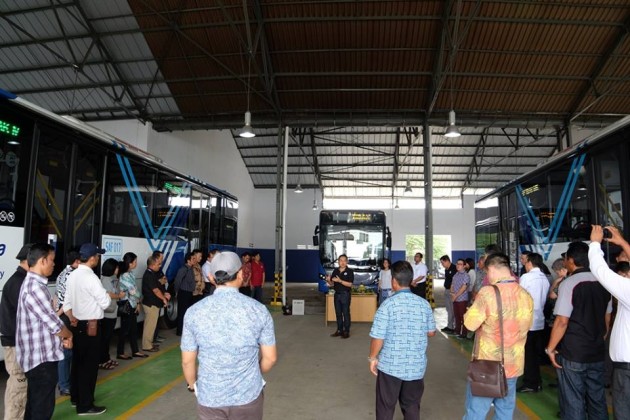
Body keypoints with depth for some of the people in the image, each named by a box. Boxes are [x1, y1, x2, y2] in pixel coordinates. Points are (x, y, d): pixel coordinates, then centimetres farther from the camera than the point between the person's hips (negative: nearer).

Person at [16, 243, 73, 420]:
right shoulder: (35, 288, -24)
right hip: (42, 358, -10)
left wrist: (63, 335, 5)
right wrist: (68, 335, -2)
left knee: (35, 404, 21)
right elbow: (54, 325, -22)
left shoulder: (33, 283, 11)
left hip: (37, 356, 10)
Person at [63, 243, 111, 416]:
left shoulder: (72, 276, 6)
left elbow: (67, 302, 11)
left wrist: (72, 318, 14)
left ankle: (76, 397, 33)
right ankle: (85, 405, 9)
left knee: (77, 361, 19)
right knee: (89, 364, 1)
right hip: (90, 325, -9)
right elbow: (105, 302, -19)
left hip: (77, 324, 9)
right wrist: (107, 295, 0)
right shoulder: (91, 277, -21)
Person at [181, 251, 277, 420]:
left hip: (209, 397, 0)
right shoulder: (258, 310, -13)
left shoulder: (194, 312, -12)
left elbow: (187, 361, -3)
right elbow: (270, 357, -5)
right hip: (248, 395, 0)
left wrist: (192, 384, 17)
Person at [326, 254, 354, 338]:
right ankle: (339, 330, 20)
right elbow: (332, 284, 7)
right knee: (338, 313, 10)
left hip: (345, 294, -5)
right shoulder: (335, 271, 7)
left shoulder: (349, 271, -7)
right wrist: (328, 280, -15)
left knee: (346, 313, 0)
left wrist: (340, 281, -26)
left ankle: (346, 331, 7)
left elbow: (350, 284, -15)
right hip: (337, 294, 5)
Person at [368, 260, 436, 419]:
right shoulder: (424, 304, -5)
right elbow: (431, 332, 8)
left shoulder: (388, 305, -17)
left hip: (390, 366, -3)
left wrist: (372, 358, 0)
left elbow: (378, 338, -16)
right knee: (412, 407, 18)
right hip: (416, 366, 4)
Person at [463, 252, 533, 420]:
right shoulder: (526, 295, -2)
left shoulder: (488, 292, -20)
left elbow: (470, 324, -16)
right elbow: (526, 326, 13)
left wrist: (470, 311, 3)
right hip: (513, 365, 6)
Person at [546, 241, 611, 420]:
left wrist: (550, 348, -10)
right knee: (597, 399, 17)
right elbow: (607, 318, 13)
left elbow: (562, 321, -20)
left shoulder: (569, 283, -17)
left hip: (572, 353, -6)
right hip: (597, 352, 6)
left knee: (573, 402, 5)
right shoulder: (602, 283, 3)